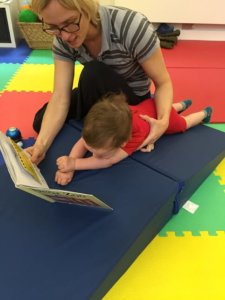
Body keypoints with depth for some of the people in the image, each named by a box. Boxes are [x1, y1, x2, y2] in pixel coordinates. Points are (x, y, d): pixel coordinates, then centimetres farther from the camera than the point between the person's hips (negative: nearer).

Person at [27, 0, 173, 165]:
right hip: (101, 94, 4)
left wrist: (163, 120, -43)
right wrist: (41, 144, -37)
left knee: (93, 72, -34)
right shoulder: (63, 42, -19)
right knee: (41, 122, -1)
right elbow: (60, 96, -24)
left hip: (133, 97, -4)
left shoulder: (132, 27, -32)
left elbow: (163, 82, -24)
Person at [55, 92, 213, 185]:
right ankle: (182, 105, 59)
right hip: (146, 106, 4)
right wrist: (68, 169, -54)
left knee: (182, 124, 27)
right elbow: (80, 144, -37)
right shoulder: (101, 122, -38)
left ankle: (204, 113, 58)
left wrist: (74, 163, -59)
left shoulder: (136, 134, -52)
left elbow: (110, 161, -53)